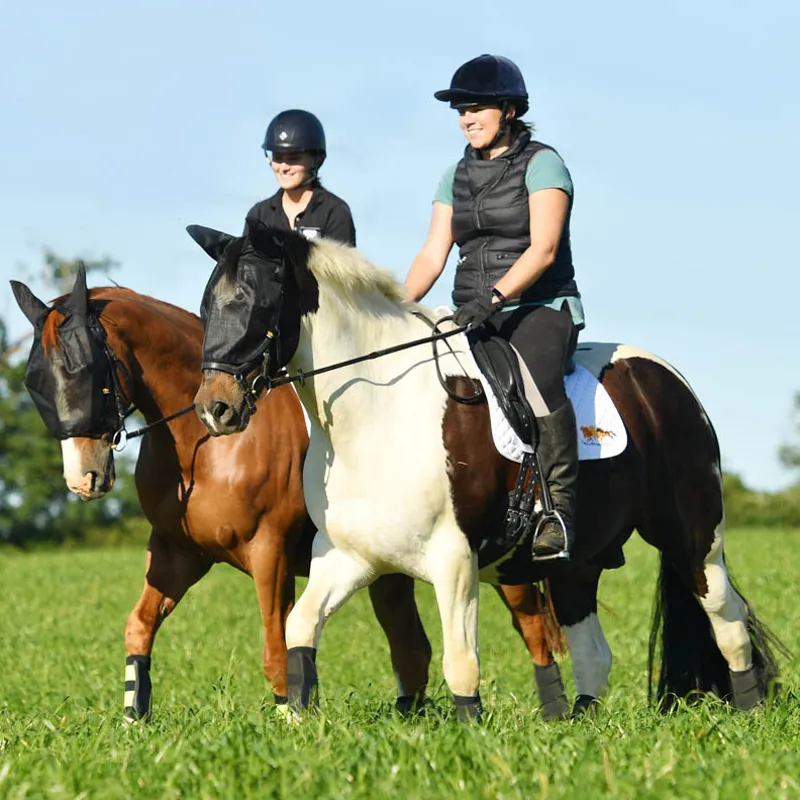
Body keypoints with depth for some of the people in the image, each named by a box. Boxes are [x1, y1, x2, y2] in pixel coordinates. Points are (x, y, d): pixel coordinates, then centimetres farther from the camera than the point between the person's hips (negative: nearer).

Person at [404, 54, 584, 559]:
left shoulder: (542, 165, -3)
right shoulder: (457, 177, 16)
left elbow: (542, 249, -14)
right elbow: (433, 254, 9)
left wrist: (492, 297, -27)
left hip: (541, 309, -6)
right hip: (474, 316, 7)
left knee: (537, 376, -36)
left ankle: (558, 511, -37)